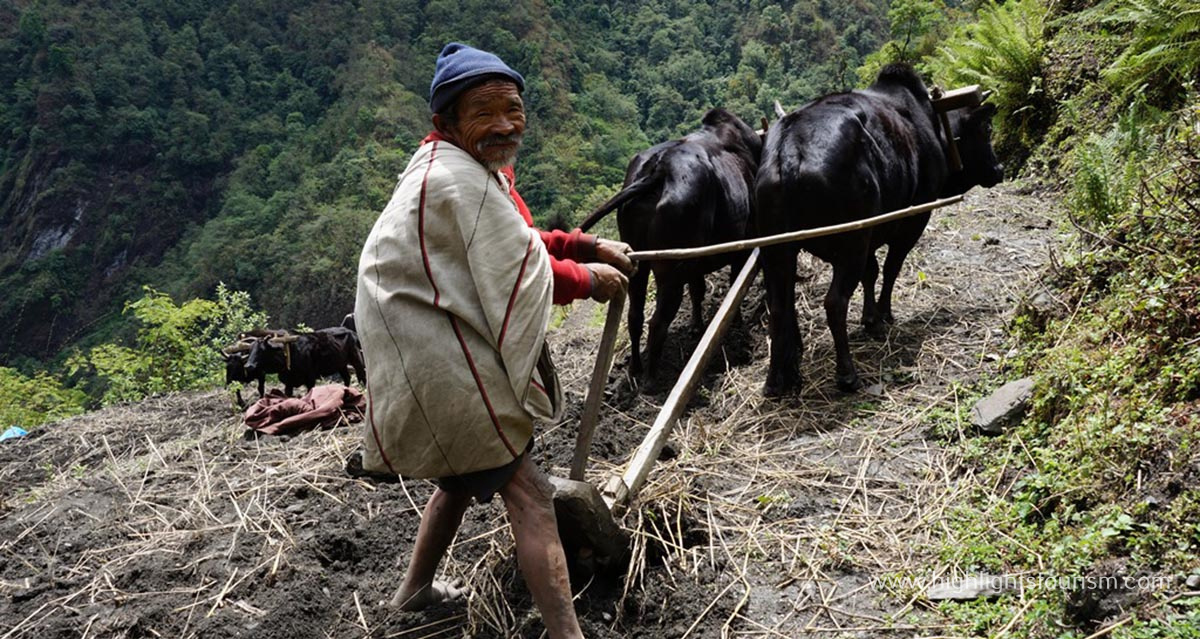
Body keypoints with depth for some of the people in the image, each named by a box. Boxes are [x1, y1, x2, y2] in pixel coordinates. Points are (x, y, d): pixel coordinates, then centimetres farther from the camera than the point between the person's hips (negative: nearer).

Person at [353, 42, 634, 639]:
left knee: (467, 470, 28)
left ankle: (416, 589, 45)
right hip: (441, 360, -11)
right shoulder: (462, 181, -22)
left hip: (437, 347, 11)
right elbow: (522, 276, -18)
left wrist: (586, 244, 6)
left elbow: (512, 246, 17)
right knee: (527, 494, -10)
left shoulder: (469, 166, 10)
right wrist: (587, 279, -2)